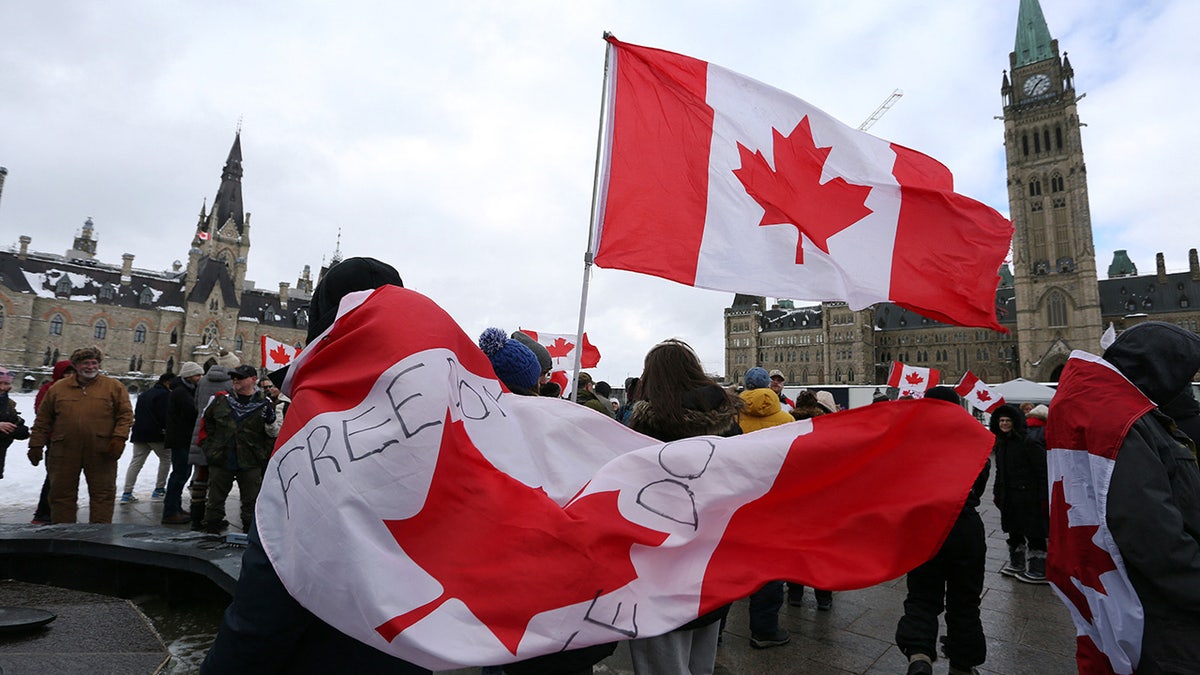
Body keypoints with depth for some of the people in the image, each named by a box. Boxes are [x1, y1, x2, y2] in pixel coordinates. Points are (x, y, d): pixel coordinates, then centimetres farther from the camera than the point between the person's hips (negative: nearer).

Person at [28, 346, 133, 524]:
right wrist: (36, 445, 8)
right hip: (65, 452, 2)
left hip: (101, 453, -2)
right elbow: (43, 420, 13)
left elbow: (126, 415, 0)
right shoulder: (58, 388, 9)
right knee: (62, 493, 10)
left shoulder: (113, 387, 3)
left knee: (103, 493, 3)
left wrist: (119, 438, -12)